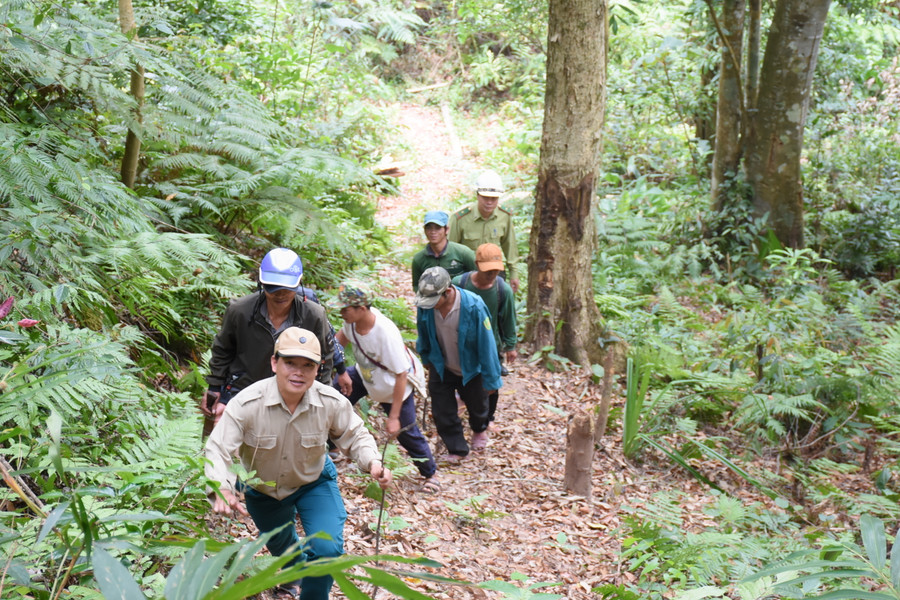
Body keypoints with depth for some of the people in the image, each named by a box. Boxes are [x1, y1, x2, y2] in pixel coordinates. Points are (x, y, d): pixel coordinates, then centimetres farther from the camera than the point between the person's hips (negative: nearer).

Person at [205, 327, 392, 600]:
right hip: (262, 487, 1)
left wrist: (373, 462, -31)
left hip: (314, 481, 0)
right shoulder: (246, 404, -34)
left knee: (328, 549, -19)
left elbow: (354, 435, -11)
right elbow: (217, 450, -33)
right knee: (279, 543, 28)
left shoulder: (331, 402, -27)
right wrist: (222, 490, -51)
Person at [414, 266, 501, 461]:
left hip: (470, 369, -2)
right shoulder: (425, 305, -23)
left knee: (476, 406, 23)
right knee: (442, 412, 4)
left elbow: (486, 344, -23)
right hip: (440, 368, 2)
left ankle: (479, 430, 57)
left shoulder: (474, 307, -34)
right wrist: (426, 357, 16)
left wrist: (490, 379, -16)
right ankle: (457, 449, 27)